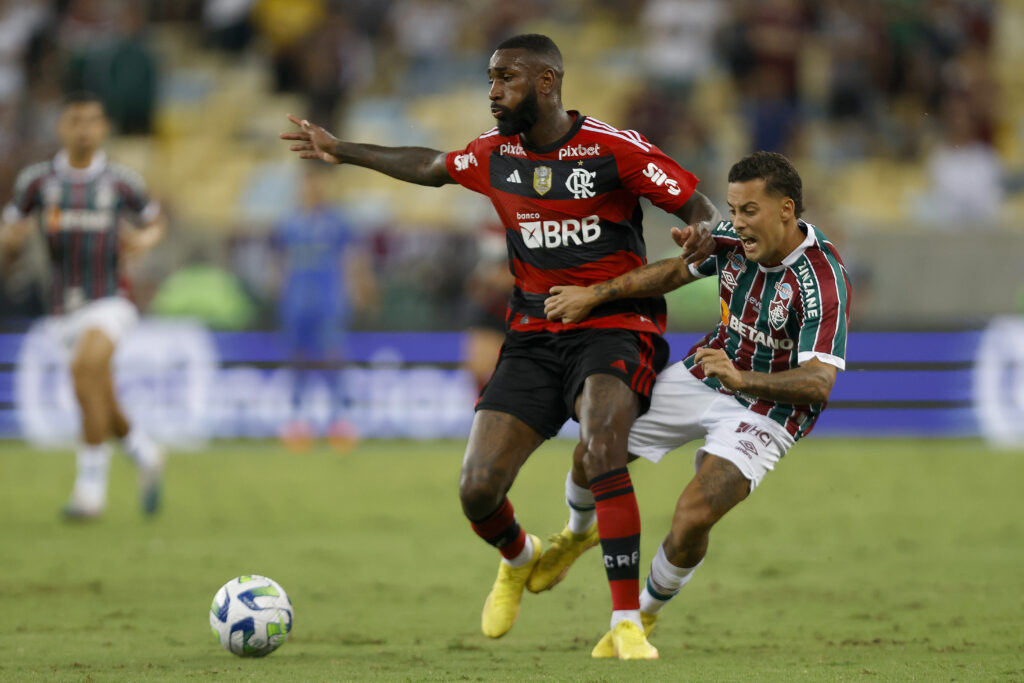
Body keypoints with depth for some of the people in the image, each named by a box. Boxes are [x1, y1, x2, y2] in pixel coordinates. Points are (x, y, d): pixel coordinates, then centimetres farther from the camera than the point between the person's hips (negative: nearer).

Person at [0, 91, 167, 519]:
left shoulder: (121, 182, 1)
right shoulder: (36, 180, 2)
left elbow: (155, 223, 17)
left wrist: (145, 240, -6)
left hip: (108, 302, -3)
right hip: (65, 310, 3)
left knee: (85, 373, -28)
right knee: (105, 410, 7)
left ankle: (91, 485, -22)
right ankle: (146, 457, 39)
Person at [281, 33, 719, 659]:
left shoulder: (613, 150, -11)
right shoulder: (495, 156, 6)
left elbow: (698, 204, -7)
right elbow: (430, 167, 26)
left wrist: (702, 233, -30)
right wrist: (342, 151, 32)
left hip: (614, 331, -5)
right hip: (533, 337, 5)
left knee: (601, 447, -34)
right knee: (478, 489, -5)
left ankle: (628, 624, -27)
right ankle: (518, 558, 33)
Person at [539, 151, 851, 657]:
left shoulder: (823, 281, -30)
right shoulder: (733, 240, -11)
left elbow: (819, 383, -37)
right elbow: (675, 272, 8)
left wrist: (741, 379, -50)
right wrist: (596, 293, 1)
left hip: (765, 410, -6)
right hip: (701, 377, 6)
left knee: (692, 519, -22)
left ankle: (644, 614, 9)